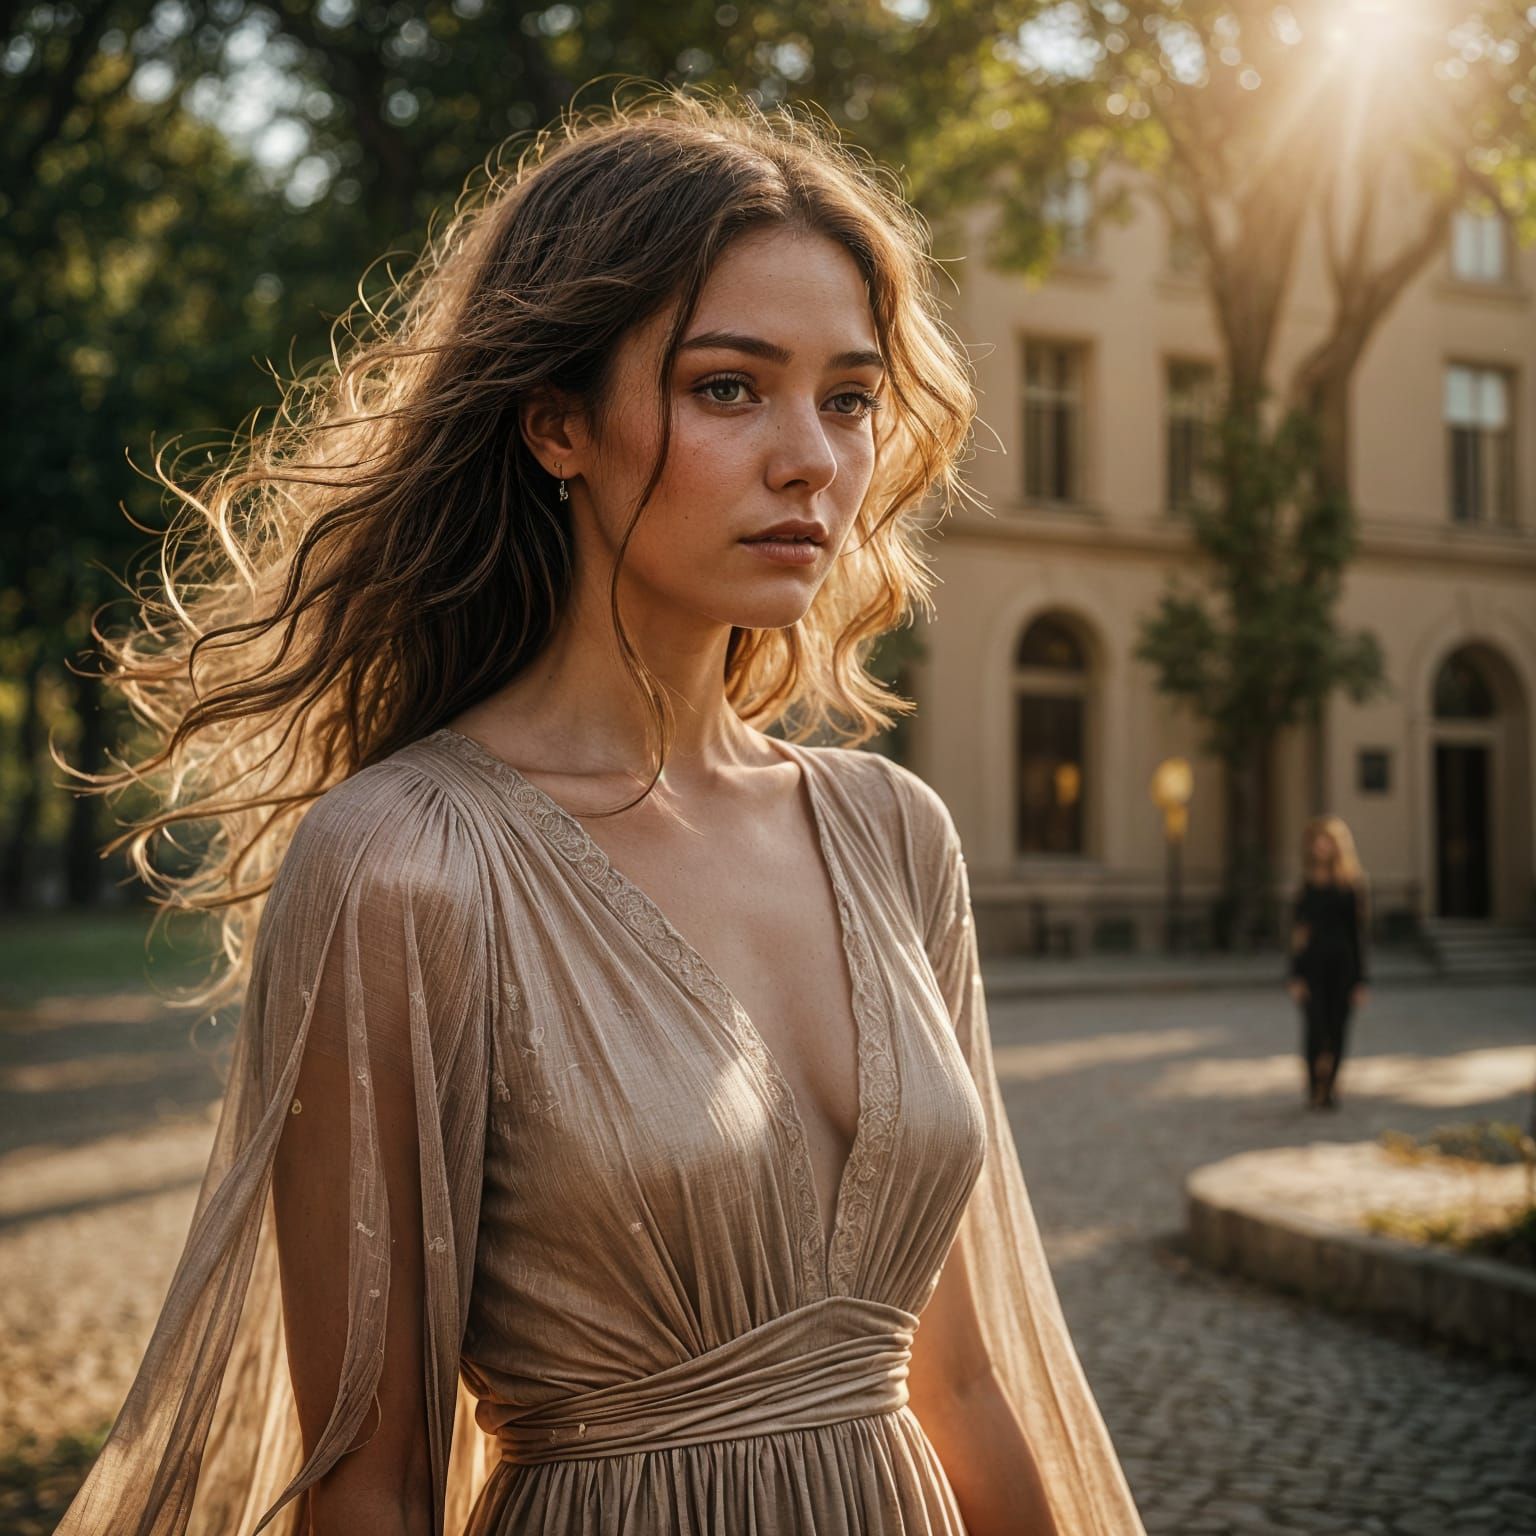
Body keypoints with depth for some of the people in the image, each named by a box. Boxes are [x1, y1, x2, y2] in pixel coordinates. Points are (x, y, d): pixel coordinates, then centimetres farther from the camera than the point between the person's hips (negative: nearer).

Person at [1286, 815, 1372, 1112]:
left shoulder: (1352, 885, 2)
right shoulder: (1306, 885, 5)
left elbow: (1360, 933, 2)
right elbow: (1296, 934, 5)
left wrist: (1360, 979, -1)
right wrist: (1295, 978, -2)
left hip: (1343, 965, 0)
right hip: (1312, 964, 0)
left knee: (1337, 1029, 4)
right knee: (1316, 1024, -10)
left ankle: (1329, 1088, 18)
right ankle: (1315, 1089, -1)